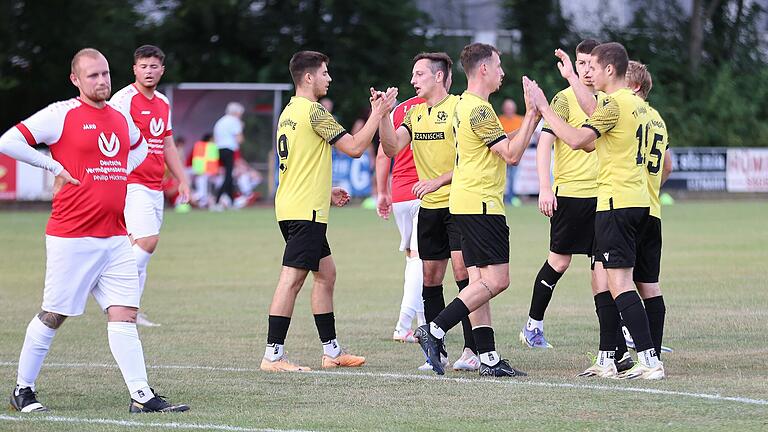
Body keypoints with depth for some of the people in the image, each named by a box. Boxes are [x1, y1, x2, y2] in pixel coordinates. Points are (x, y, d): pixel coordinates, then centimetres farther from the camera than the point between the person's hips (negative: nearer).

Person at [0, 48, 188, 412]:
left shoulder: (121, 119, 13)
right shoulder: (61, 114, -7)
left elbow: (139, 147, 35)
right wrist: (54, 166, -7)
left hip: (115, 238, 6)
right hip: (71, 238, -6)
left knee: (124, 313, -2)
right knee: (53, 316, 1)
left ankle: (141, 396, -5)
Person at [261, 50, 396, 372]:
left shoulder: (288, 113, 16)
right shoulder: (313, 111, -13)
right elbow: (354, 147, -12)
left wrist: (325, 192, 27)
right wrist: (378, 114, -3)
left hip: (290, 207, 10)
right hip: (305, 212, -10)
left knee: (326, 273, 16)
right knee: (292, 279, -11)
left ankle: (331, 351, 20)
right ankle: (273, 355, -13)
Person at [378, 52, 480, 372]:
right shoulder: (414, 114, 13)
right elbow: (392, 147, 2)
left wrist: (439, 181, -19)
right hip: (428, 206, 7)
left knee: (462, 270, -13)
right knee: (430, 277, 6)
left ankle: (472, 350, -13)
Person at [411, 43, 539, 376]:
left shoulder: (465, 105, 17)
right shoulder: (480, 109, -15)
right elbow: (512, 155, -16)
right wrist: (530, 114, -13)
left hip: (468, 202, 10)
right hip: (481, 202, -10)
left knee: (480, 281, 6)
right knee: (496, 279, -11)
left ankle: (488, 359, 4)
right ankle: (435, 330, -13)